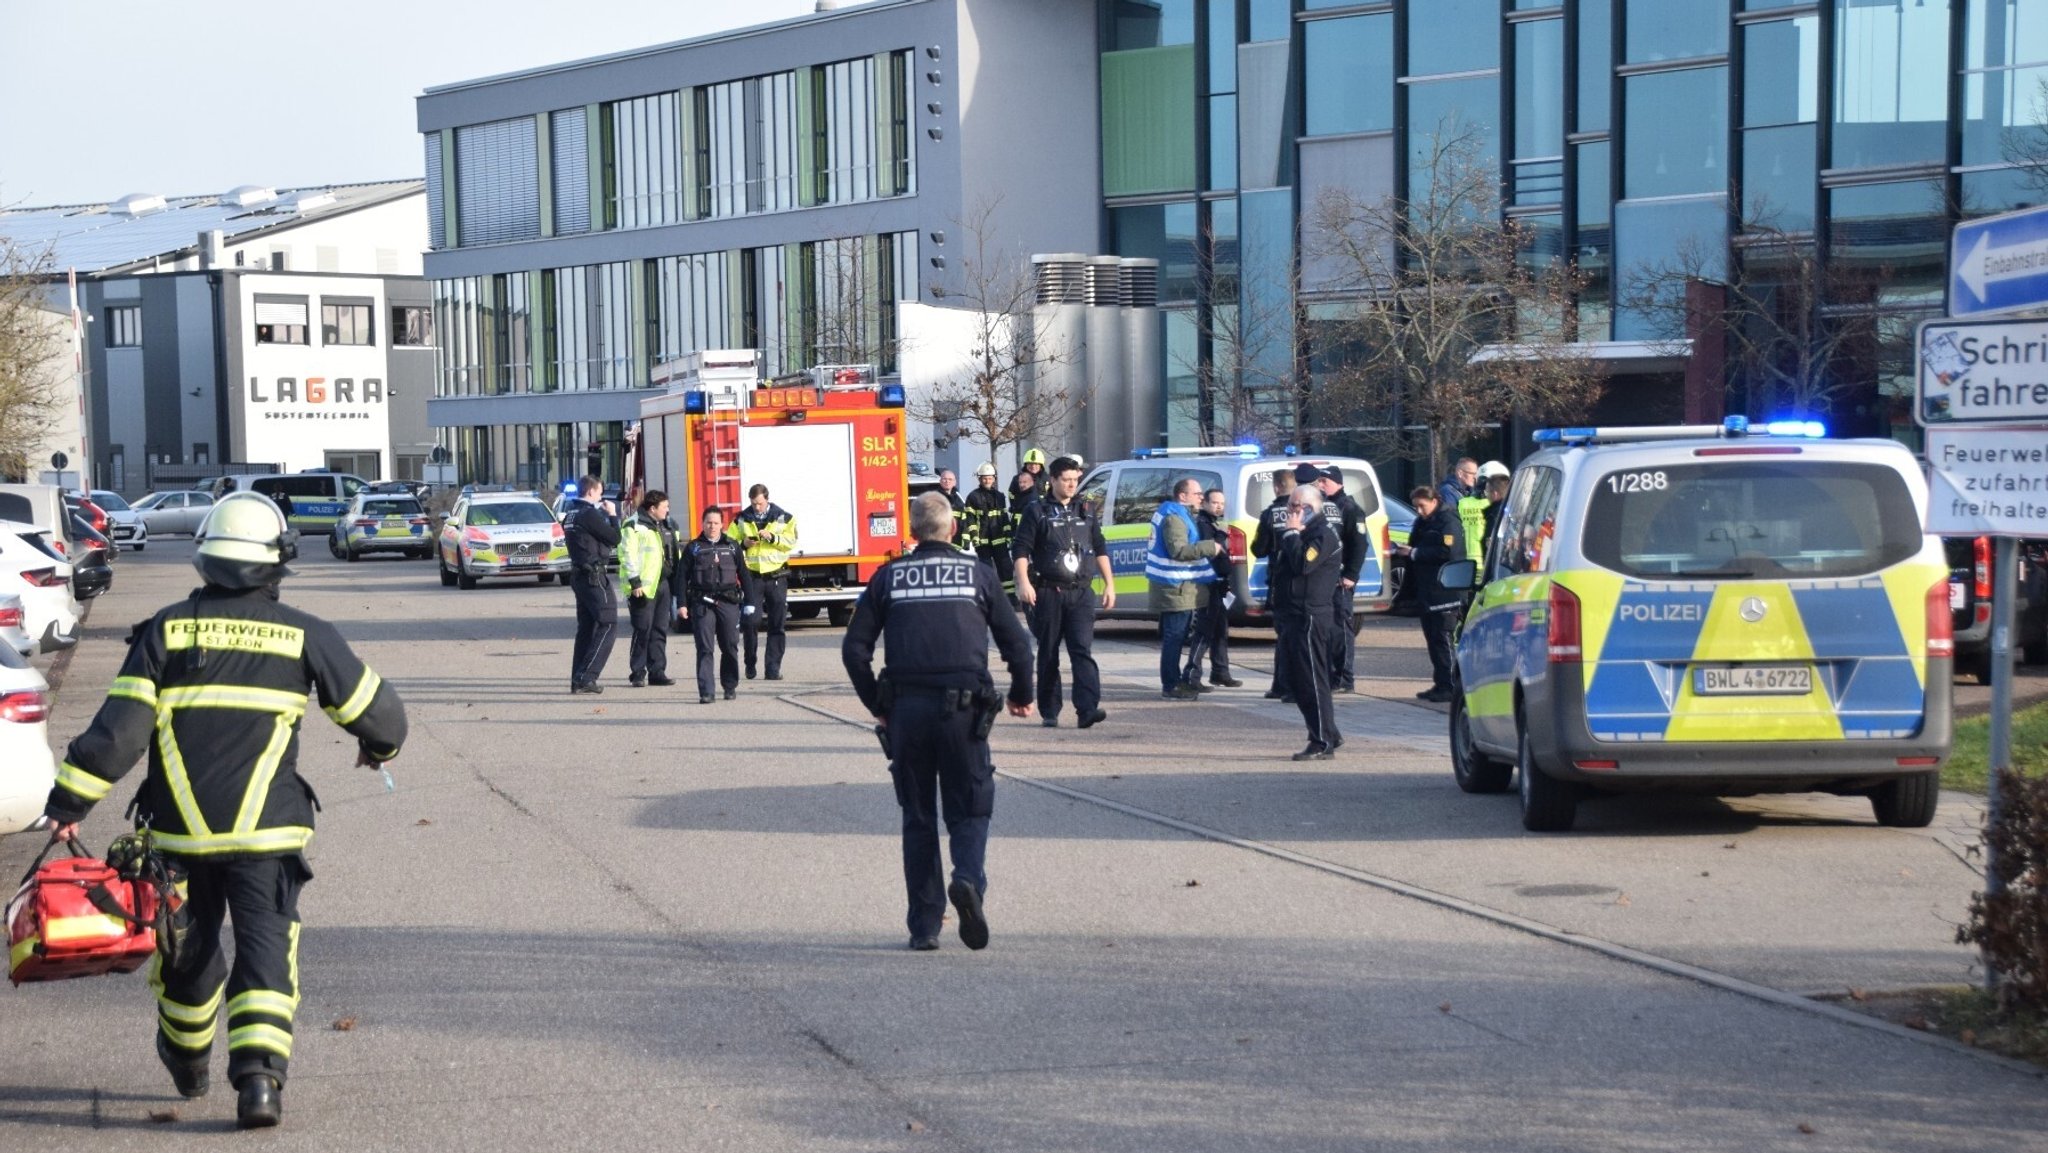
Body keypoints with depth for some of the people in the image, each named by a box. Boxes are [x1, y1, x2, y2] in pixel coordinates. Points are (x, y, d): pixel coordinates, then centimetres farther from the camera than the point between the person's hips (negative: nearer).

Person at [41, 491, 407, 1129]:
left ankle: (189, 1061, 40)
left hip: (179, 832, 2)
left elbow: (119, 729, -5)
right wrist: (381, 745, 29)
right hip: (267, 832, -2)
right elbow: (378, 713, 7)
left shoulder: (166, 629, 0)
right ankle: (260, 1075, -14)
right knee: (266, 947, 2)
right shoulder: (303, 635, -1)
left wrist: (68, 801, 0)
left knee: (188, 949, 19)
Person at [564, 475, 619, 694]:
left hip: (578, 575, 9)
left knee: (586, 626, 13)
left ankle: (578, 679, 11)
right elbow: (614, 539, -12)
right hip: (595, 575, -9)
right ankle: (586, 676, -13)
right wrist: (612, 515, 1)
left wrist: (604, 514, 14)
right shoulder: (590, 514, -15)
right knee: (607, 624, -6)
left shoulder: (570, 515, 12)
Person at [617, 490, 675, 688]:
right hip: (643, 587, -8)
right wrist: (635, 582, -20)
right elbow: (628, 555, -15)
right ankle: (637, 674, 0)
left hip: (661, 583, 9)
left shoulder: (659, 526, 19)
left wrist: (671, 577, 19)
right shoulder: (634, 526, -9)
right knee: (643, 631, -6)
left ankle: (657, 672, 13)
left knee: (660, 631, 8)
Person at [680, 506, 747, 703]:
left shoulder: (732, 546, 11)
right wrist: (682, 604, -3)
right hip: (702, 603, -1)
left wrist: (749, 602, 8)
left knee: (730, 647, 6)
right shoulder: (693, 548, 7)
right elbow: (682, 576, 5)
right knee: (704, 649, -5)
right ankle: (706, 692, -7)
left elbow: (743, 574, 12)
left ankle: (730, 686, 21)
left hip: (728, 603, 2)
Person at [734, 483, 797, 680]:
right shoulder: (742, 519, 6)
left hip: (776, 575, 0)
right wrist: (743, 544, -12)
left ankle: (773, 667, 6)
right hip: (752, 576, 0)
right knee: (750, 620, -8)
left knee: (777, 624, 1)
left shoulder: (783, 518, 3)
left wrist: (772, 537, -17)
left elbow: (791, 542, -3)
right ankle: (750, 665, 7)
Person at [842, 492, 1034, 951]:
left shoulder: (889, 576, 10)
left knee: (918, 818, 11)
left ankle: (924, 926, 9)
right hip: (963, 707, -1)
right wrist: (1022, 696, 22)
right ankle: (968, 879, -22)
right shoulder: (978, 574, 8)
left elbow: (854, 648, 6)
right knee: (969, 809, 8)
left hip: (906, 708, 1)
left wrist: (876, 704, 16)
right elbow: (1017, 642, 6)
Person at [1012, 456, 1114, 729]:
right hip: (1047, 592, -2)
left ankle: (1087, 709, -20)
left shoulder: (1085, 513, 15)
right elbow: (1022, 550, -3)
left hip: (1080, 593, 2)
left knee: (1082, 650, -11)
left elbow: (1100, 550, 20)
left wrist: (1109, 584, 13)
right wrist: (1023, 583, -16)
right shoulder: (1037, 512, 3)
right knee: (1048, 655, 5)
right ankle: (1049, 713, 13)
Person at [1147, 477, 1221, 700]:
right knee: (1174, 636, -8)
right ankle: (1170, 687, -7)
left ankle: (1172, 683, 25)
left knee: (1175, 636, 17)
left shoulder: (1179, 514, 18)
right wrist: (1209, 547, -26)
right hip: (1176, 587, -11)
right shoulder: (1173, 518, -17)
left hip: (1177, 586, 11)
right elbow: (1178, 550, -27)